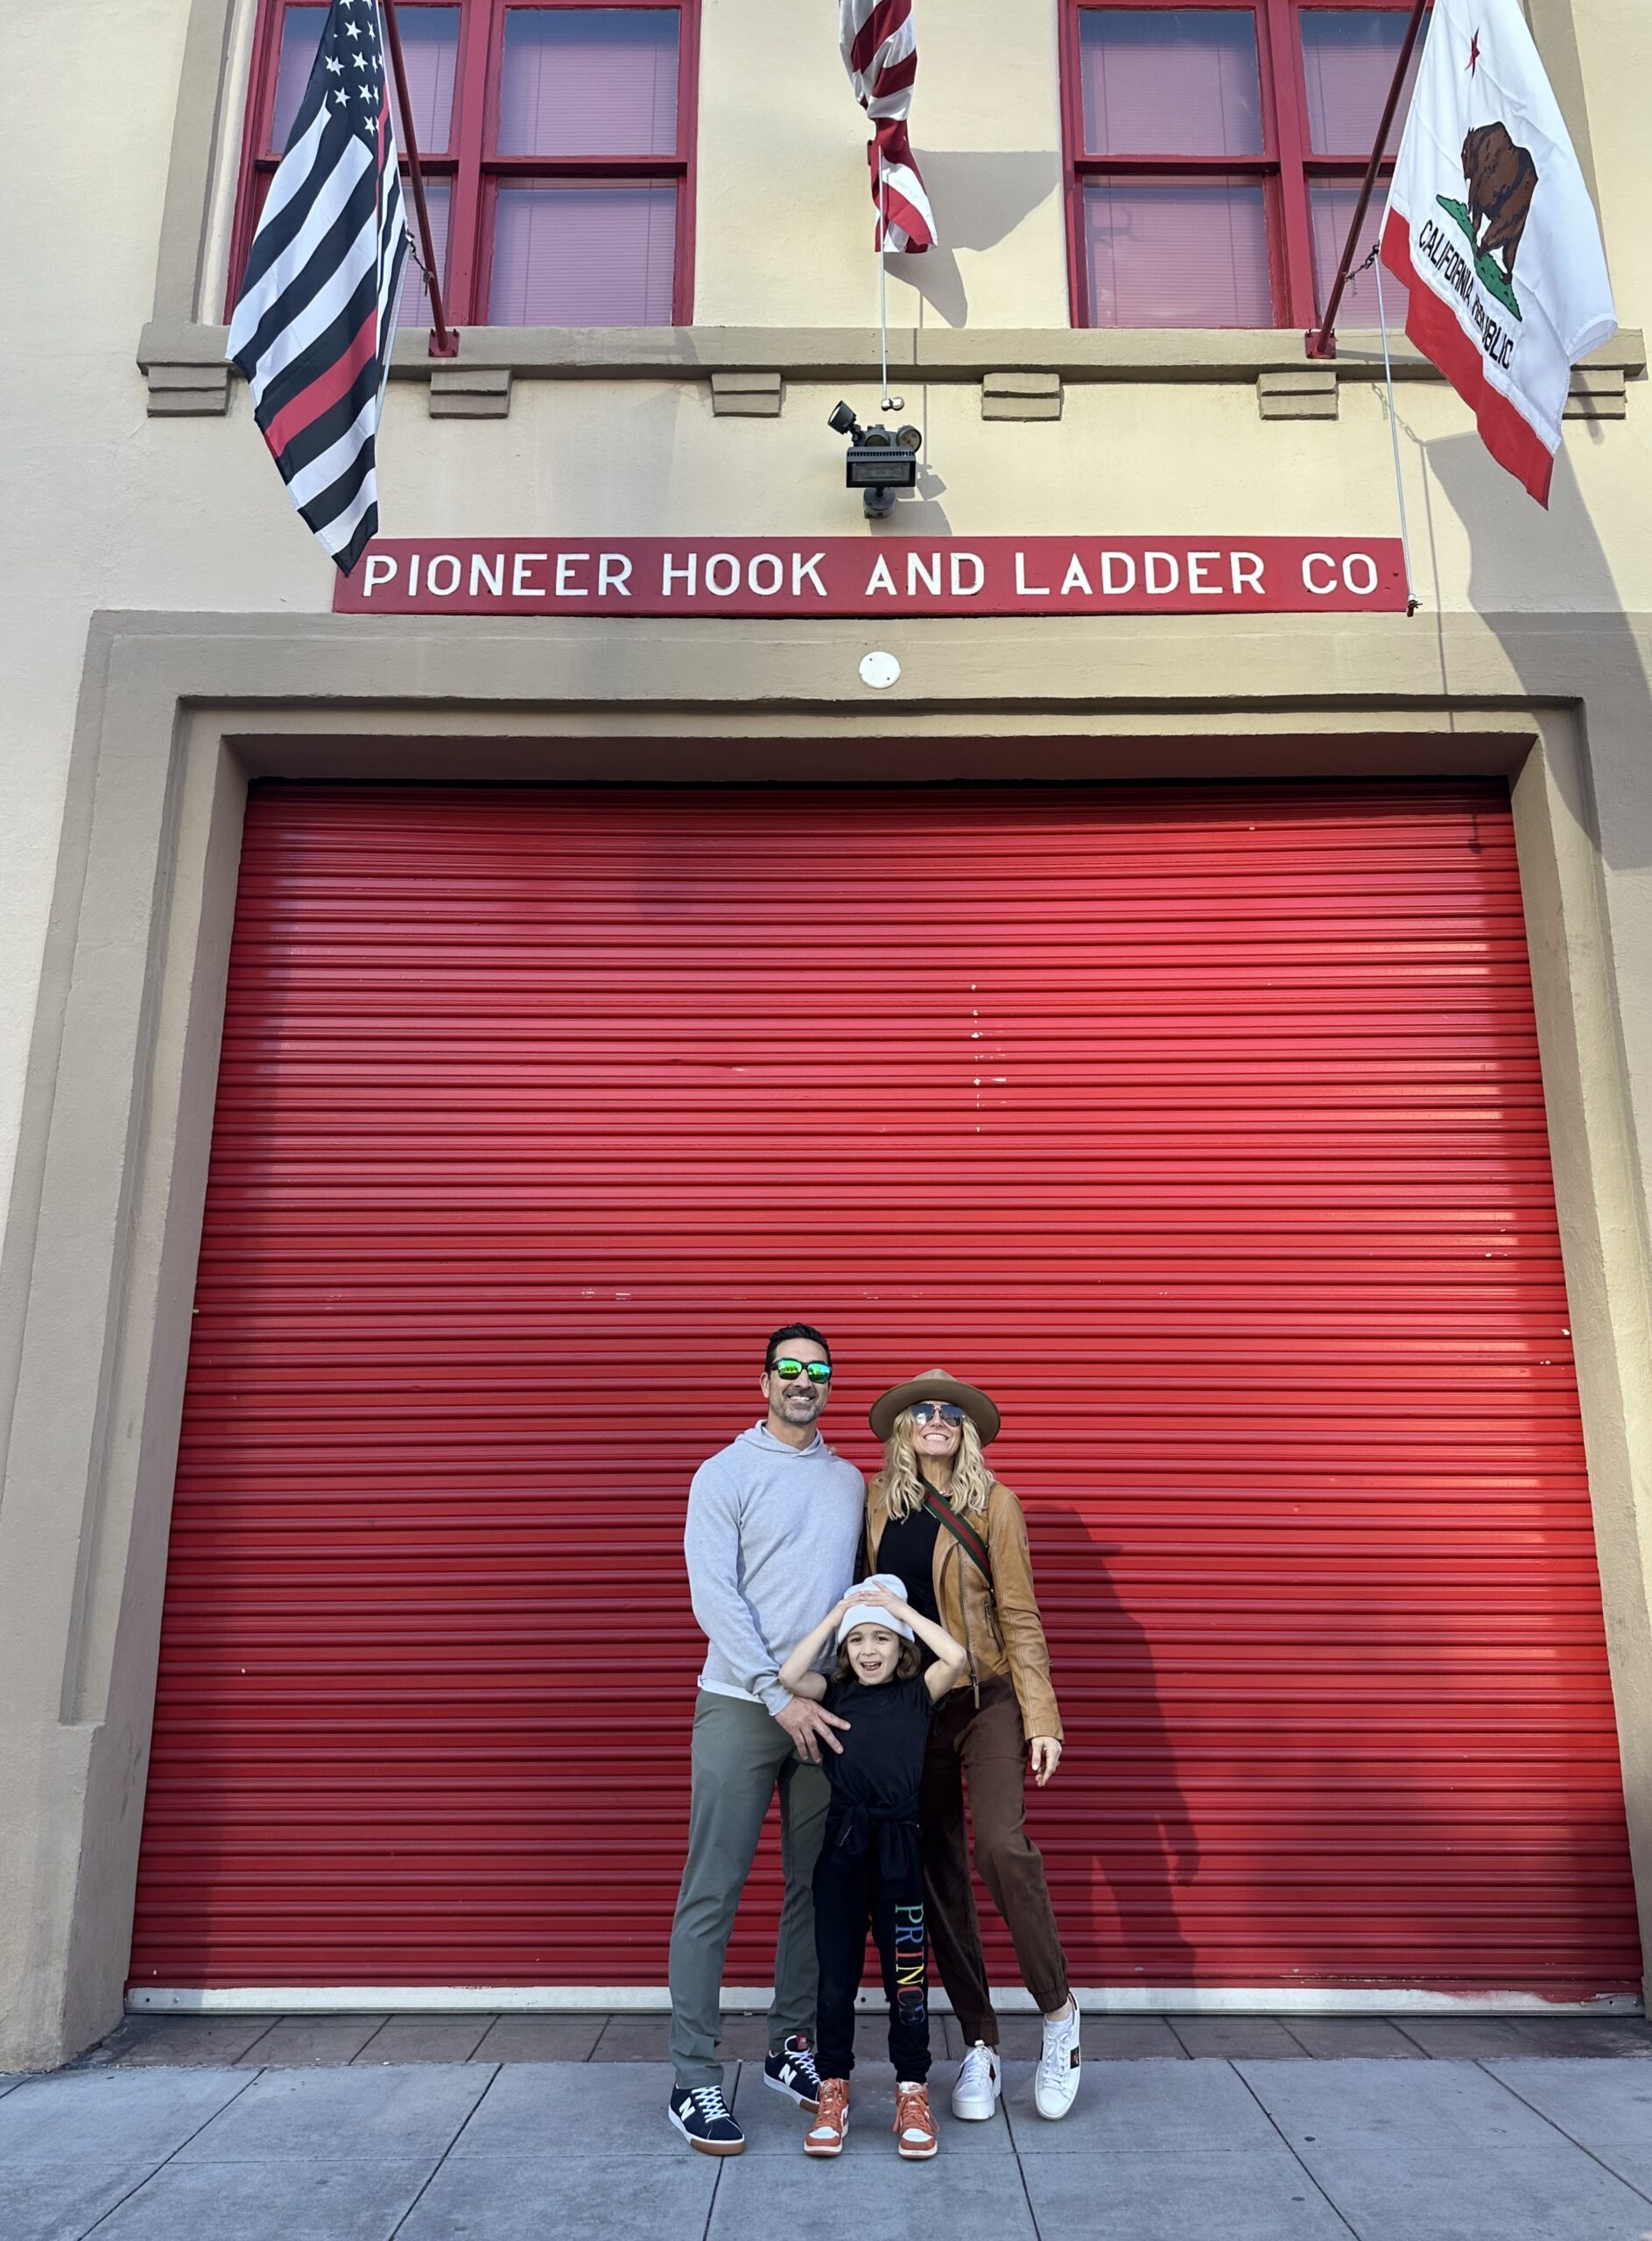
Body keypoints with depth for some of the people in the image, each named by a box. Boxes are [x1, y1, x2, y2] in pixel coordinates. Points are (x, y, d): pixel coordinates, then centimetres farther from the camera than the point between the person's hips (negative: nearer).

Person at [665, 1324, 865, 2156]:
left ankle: (791, 2047, 28)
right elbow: (715, 1597, -11)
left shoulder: (849, 1481, 11)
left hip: (826, 1710, 5)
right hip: (740, 1705, -5)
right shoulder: (727, 1473, -4)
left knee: (815, 1887, 12)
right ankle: (694, 2080, 8)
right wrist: (782, 1696, -15)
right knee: (712, 1894, -1)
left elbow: (858, 1584, 14)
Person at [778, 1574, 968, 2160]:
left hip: (898, 1847, -1)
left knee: (906, 1974, 5)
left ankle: (912, 2094, 19)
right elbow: (790, 1675, -15)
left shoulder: (917, 1694, 2)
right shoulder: (835, 1694, 5)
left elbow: (955, 1658, -17)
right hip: (842, 1846, 1)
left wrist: (900, 1606, -11)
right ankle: (832, 2092, 21)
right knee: (836, 1975, 8)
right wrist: (836, 1613, -10)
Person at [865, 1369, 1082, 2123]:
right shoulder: (879, 1504, 4)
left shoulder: (991, 1503, -5)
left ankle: (1058, 2010, 3)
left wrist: (1042, 1719, -10)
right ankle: (979, 2045, 20)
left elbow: (1019, 1616, -5)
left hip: (986, 1699, -3)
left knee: (1000, 1844, -20)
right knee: (937, 1873, 6)